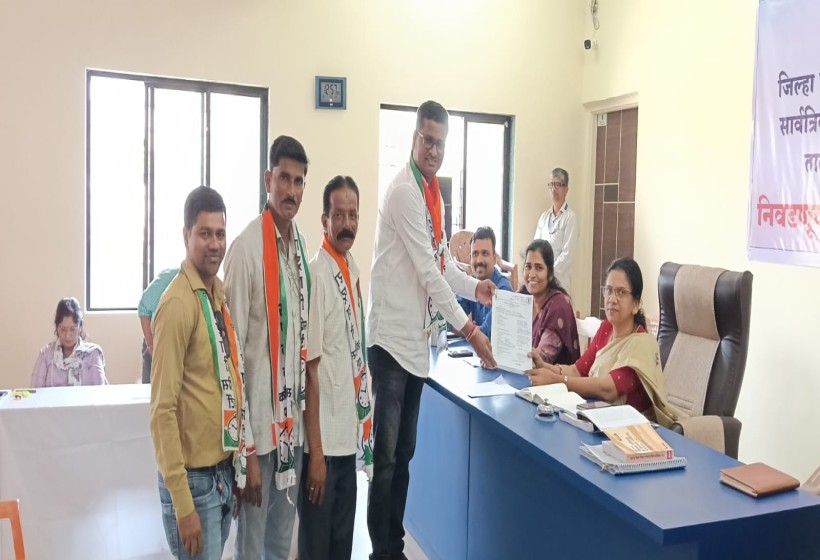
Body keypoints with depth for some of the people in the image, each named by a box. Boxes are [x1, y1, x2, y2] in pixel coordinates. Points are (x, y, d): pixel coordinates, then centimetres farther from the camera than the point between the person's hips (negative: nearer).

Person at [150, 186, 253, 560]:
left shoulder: (221, 293, 7)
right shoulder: (177, 304, -18)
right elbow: (162, 409, -20)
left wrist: (239, 458, 13)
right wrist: (182, 503, -20)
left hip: (224, 469, 8)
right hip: (195, 476, -8)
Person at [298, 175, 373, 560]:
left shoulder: (353, 269, 7)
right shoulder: (316, 274, -18)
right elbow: (309, 368, -18)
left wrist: (360, 425, 14)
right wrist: (315, 451, -18)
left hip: (350, 431, 7)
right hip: (324, 437, -7)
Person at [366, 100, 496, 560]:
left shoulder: (434, 193, 14)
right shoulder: (403, 191, -15)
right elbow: (427, 271, -19)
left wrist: (476, 286, 2)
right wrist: (470, 330, -18)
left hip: (418, 337, 9)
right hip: (392, 336, -9)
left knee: (404, 452, 16)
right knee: (385, 454, -1)